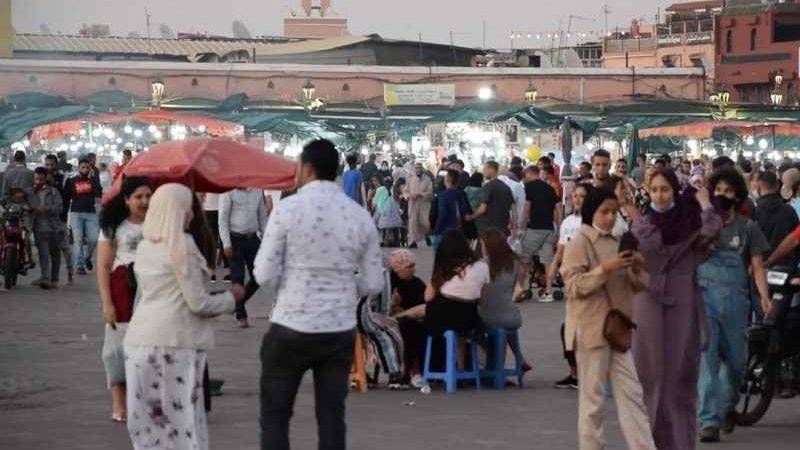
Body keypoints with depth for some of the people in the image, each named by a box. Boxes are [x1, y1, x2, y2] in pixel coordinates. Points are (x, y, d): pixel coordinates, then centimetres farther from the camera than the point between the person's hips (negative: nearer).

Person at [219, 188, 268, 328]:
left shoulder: (257, 191, 8)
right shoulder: (229, 193, -7)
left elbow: (262, 217, 15)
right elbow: (223, 219, -9)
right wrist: (226, 244, -15)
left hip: (252, 238, 5)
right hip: (235, 239, -5)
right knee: (238, 277, -2)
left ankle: (237, 305, 24)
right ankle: (241, 315, 6)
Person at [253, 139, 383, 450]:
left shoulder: (288, 209, -10)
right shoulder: (360, 216, 2)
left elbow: (265, 275, -9)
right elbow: (373, 284, 5)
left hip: (291, 329, -4)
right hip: (341, 330, 4)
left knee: (275, 416, 7)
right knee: (332, 417, 10)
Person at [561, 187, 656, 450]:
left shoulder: (617, 243, 14)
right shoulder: (579, 244, -6)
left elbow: (637, 287, 17)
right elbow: (575, 286, -14)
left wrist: (637, 270, -4)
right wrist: (605, 269, -24)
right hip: (591, 329, -7)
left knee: (631, 393, 3)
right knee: (592, 397, -2)